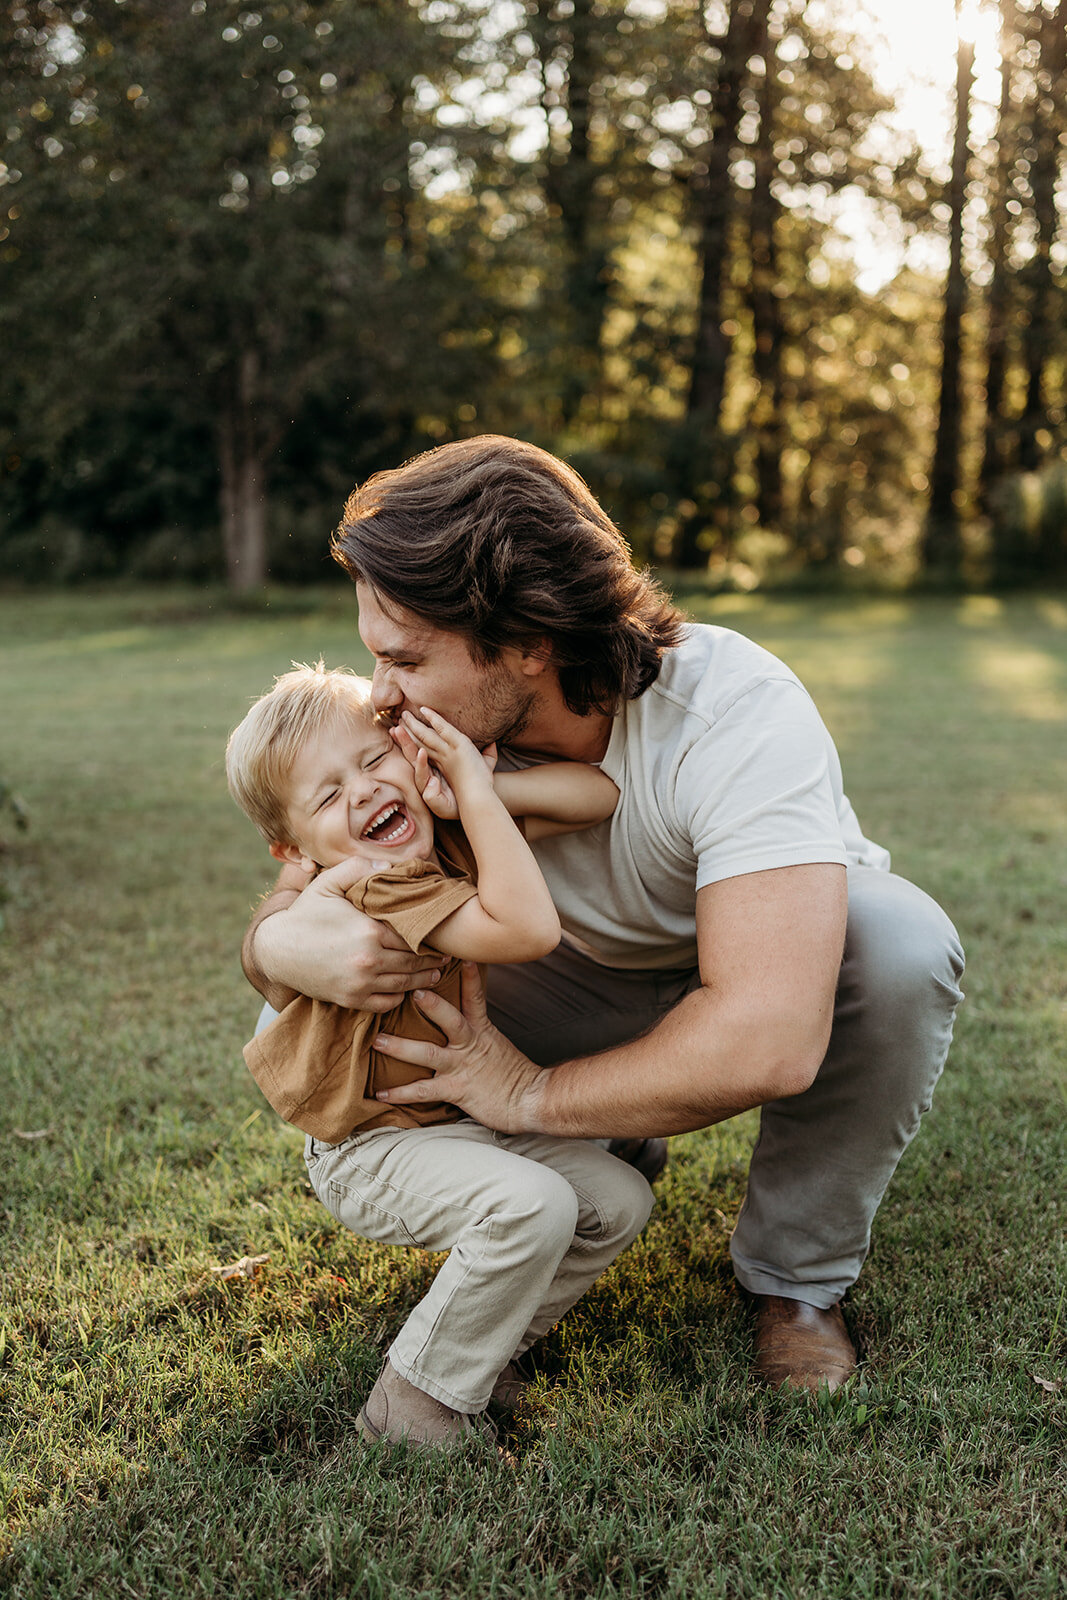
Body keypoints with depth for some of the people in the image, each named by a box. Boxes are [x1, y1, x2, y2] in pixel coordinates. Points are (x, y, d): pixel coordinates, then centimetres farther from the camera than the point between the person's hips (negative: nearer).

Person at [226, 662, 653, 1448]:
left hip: (469, 1116, 8)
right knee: (530, 1204, -31)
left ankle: (481, 1346, 13)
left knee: (620, 1200, 0)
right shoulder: (366, 892, -30)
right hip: (373, 1149, -8)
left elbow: (599, 795, -7)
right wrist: (477, 793, -34)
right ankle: (416, 1400, -13)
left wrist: (480, 791, -22)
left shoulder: (453, 836, -4)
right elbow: (528, 929, -41)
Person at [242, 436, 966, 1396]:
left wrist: (533, 1093, -33)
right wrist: (283, 945, -39)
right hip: (597, 987, 4)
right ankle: (604, 1157, 10)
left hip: (779, 964, -3)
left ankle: (797, 1273, -12)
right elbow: (294, 899, -13)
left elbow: (768, 1044, -46)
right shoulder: (441, 732, -22)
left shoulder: (736, 713, -37)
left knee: (900, 941, -37)